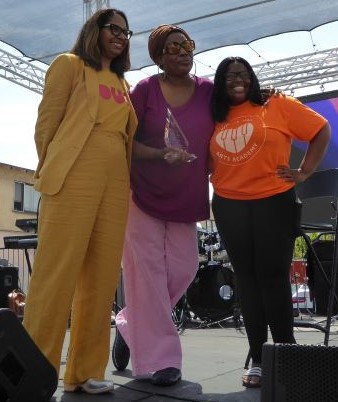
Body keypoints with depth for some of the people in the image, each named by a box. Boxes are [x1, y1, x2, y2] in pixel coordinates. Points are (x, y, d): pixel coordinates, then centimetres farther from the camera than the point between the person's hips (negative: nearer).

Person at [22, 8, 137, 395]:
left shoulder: (122, 84, 25)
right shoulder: (69, 64, 8)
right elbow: (46, 122, 3)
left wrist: (126, 178, 11)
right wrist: (51, 171, 1)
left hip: (116, 181, 6)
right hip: (75, 176, -6)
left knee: (102, 277, 2)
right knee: (58, 272, -9)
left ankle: (85, 370, 9)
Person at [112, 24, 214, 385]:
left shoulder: (209, 91, 3)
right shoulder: (145, 89, -6)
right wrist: (160, 154, -23)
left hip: (185, 197, 4)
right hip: (143, 192, -4)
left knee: (183, 268, 4)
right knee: (147, 270, -3)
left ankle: (131, 327, 26)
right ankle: (159, 357, 7)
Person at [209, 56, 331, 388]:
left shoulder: (276, 105, 0)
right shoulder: (216, 119, 10)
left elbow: (321, 130, 1)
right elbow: (207, 161, 17)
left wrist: (304, 172, -5)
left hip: (274, 203, -3)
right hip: (229, 208, 4)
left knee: (273, 276, -3)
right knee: (247, 279, 6)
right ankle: (257, 359, 14)